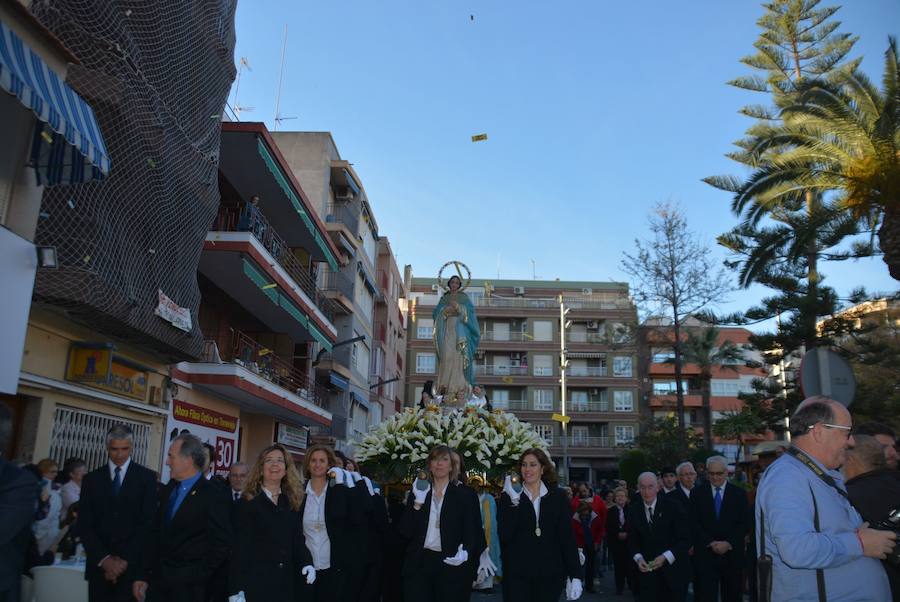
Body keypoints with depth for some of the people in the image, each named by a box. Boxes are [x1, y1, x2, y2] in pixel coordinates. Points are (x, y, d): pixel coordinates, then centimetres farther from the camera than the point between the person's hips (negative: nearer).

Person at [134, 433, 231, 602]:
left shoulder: (213, 495, -14)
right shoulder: (168, 490, 7)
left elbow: (222, 544, -12)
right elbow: (155, 533, 8)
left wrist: (198, 578, -10)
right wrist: (144, 575, 4)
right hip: (158, 581, 6)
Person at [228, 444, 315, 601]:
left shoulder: (291, 502, 9)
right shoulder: (248, 502, -6)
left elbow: (298, 541, 10)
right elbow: (240, 547, -9)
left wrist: (307, 563, -8)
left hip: (286, 583, 5)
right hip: (255, 582, -5)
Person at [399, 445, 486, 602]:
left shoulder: (466, 494, 3)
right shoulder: (417, 493, 9)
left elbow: (474, 531, -1)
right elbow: (406, 532, 2)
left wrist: (466, 553, -19)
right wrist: (417, 503, -9)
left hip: (452, 565, -1)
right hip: (419, 565, 2)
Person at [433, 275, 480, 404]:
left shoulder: (464, 298, 14)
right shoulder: (444, 299, 19)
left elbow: (470, 311, 2)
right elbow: (436, 313, 10)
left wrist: (459, 307, -12)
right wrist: (446, 310, -8)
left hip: (460, 328, -1)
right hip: (447, 329, 1)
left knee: (459, 356, -13)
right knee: (447, 355, -11)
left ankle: (458, 386, -16)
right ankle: (446, 385, -13)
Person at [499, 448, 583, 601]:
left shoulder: (557, 496, 3)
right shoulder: (509, 496, 0)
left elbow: (567, 537, 1)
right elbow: (504, 536, -10)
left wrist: (575, 576, -4)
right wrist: (513, 501, -18)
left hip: (550, 574, 1)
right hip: (516, 574, -1)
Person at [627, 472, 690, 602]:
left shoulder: (674, 507, -10)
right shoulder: (633, 510, 0)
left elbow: (685, 539, -10)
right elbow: (632, 540, 7)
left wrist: (665, 557, -21)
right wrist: (638, 558, -13)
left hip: (673, 571, -2)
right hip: (647, 569, 2)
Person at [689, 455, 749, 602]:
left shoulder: (739, 493, 6)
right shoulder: (698, 493, 5)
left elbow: (745, 524, 1)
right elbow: (693, 523, 1)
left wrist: (728, 543, -11)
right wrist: (710, 543, -11)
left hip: (732, 554, 1)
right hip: (705, 554, -1)